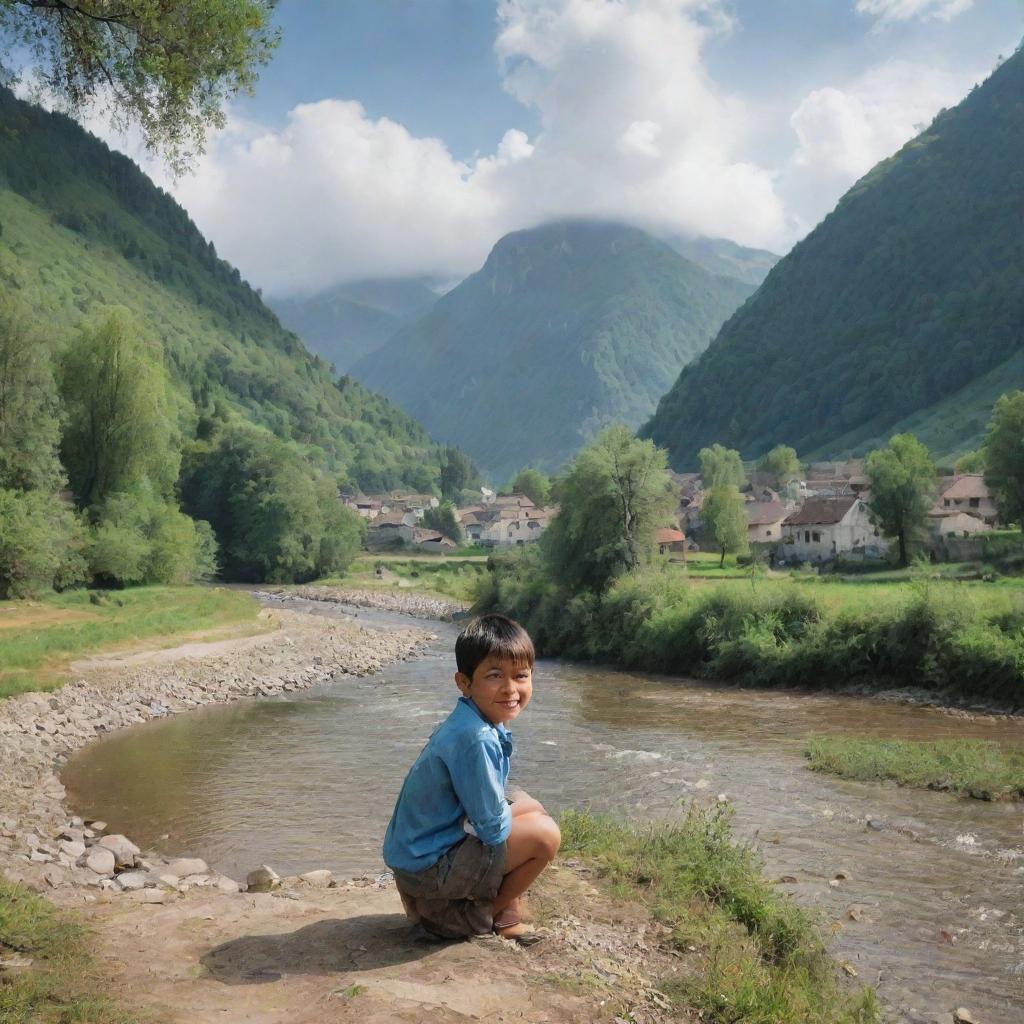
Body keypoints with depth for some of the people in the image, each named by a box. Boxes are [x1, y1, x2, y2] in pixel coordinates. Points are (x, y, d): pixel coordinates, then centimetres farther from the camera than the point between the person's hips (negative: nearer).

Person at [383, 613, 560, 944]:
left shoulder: (473, 720, 1)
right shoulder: (475, 739, -29)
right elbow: (494, 828, -21)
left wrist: (507, 809, 1)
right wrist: (511, 814, -2)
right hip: (428, 865, -10)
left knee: (531, 807, 15)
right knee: (544, 835, -14)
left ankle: (506, 907, 17)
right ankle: (479, 915, 7)